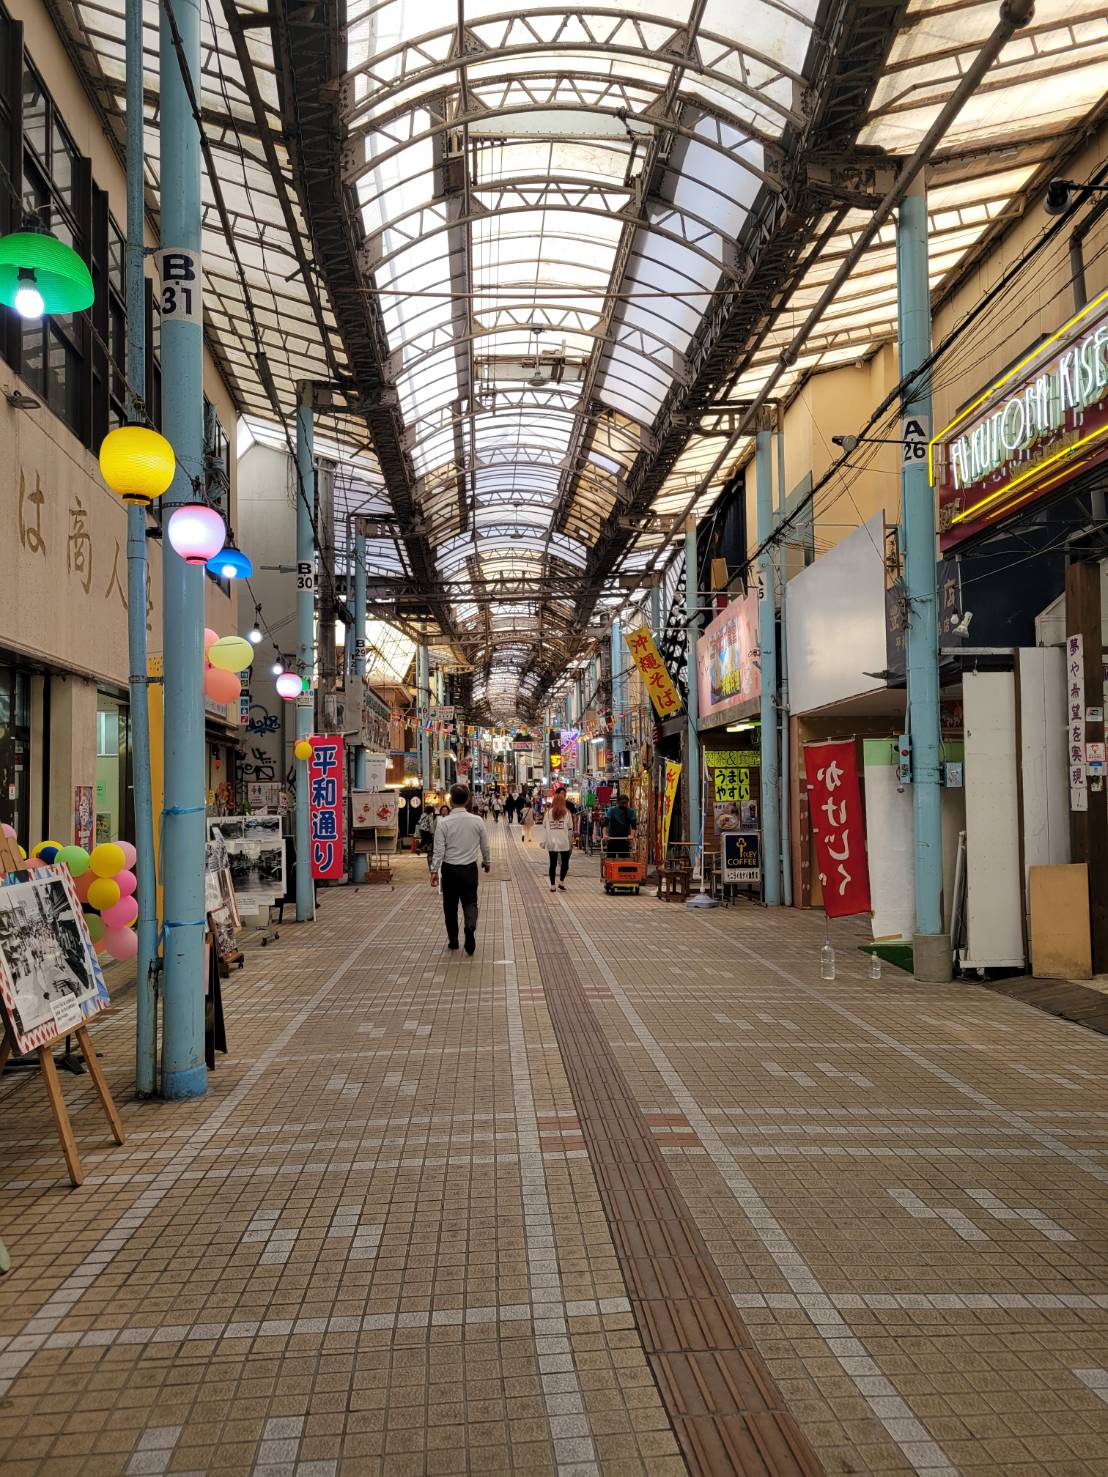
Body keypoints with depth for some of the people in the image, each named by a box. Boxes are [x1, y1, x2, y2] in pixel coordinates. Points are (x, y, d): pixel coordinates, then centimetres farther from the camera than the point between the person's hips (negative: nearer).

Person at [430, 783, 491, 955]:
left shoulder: (443, 823, -13)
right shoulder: (477, 821, -6)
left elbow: (439, 850, -12)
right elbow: (485, 846, 5)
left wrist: (434, 871, -3)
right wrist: (487, 862, 22)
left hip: (449, 869, -1)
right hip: (470, 869, 1)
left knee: (450, 905, 14)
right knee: (470, 902, 8)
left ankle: (453, 940, 23)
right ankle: (470, 926, -21)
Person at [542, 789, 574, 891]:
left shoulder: (548, 812, 2)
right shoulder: (566, 812, -2)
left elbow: (544, 827, 3)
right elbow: (570, 828, 0)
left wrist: (544, 841, 11)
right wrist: (571, 841, 6)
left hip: (551, 843, 2)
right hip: (564, 842, -2)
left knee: (553, 864, 7)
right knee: (565, 863, 13)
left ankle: (552, 885, 8)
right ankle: (561, 881, 7)